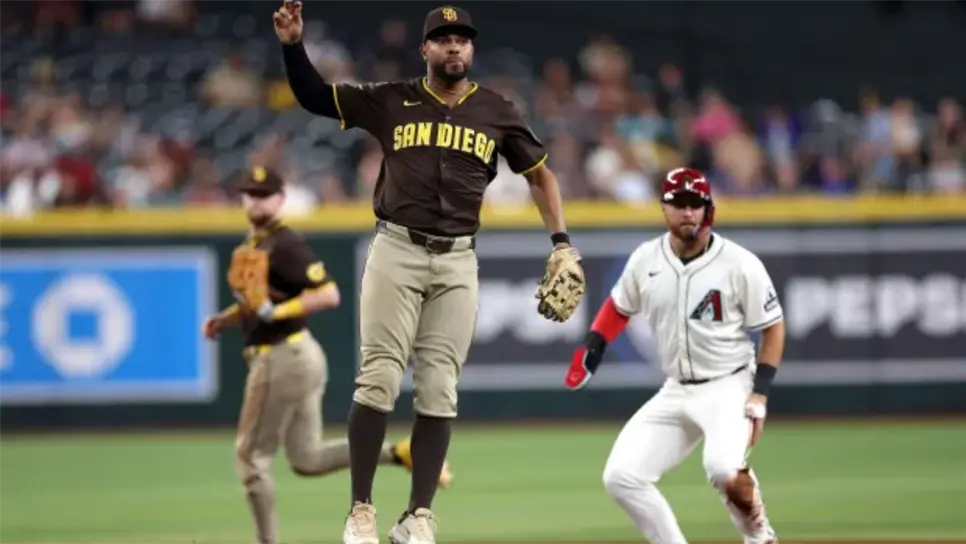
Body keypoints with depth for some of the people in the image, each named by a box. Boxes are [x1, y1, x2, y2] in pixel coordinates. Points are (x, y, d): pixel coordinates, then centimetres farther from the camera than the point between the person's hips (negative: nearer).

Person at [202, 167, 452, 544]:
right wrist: (225, 319, 12)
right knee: (308, 459, 14)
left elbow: (328, 295, -22)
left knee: (251, 454, 0)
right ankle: (399, 454, 9)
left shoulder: (285, 245, -15)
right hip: (299, 357, 10)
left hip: (283, 358, -10)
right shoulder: (251, 244, 13)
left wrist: (277, 312, -26)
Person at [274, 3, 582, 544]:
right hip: (396, 251, -1)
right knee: (380, 379, -8)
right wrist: (294, 46, -8)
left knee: (439, 390, -1)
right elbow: (314, 95, 9)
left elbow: (540, 173, 16)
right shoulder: (391, 101, 5)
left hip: (457, 260, 1)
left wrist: (561, 244, 6)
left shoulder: (498, 112, 8)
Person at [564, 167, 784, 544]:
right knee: (621, 477, -7)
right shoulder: (645, 260, 0)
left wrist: (759, 396, -12)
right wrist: (589, 353, 5)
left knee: (722, 467, -33)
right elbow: (618, 308, 18)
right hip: (676, 392, 5)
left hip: (729, 387, -5)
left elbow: (773, 328, -5)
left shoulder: (740, 264, -12)